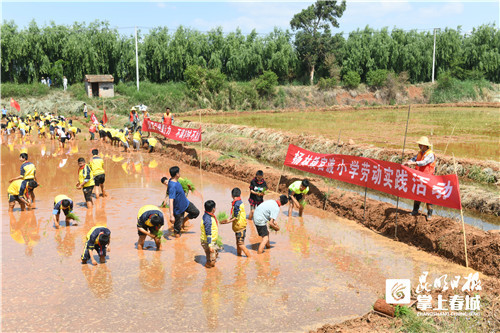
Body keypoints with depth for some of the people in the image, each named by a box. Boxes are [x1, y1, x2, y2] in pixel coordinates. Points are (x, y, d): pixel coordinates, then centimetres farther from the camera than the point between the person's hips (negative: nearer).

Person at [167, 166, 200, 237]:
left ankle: (183, 221, 32)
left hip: (185, 203, 9)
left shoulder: (175, 181, -5)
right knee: (178, 225, 6)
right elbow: (171, 201, -37)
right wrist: (171, 215, -39)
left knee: (196, 212, 17)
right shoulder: (172, 186, -34)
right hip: (179, 208, -9)